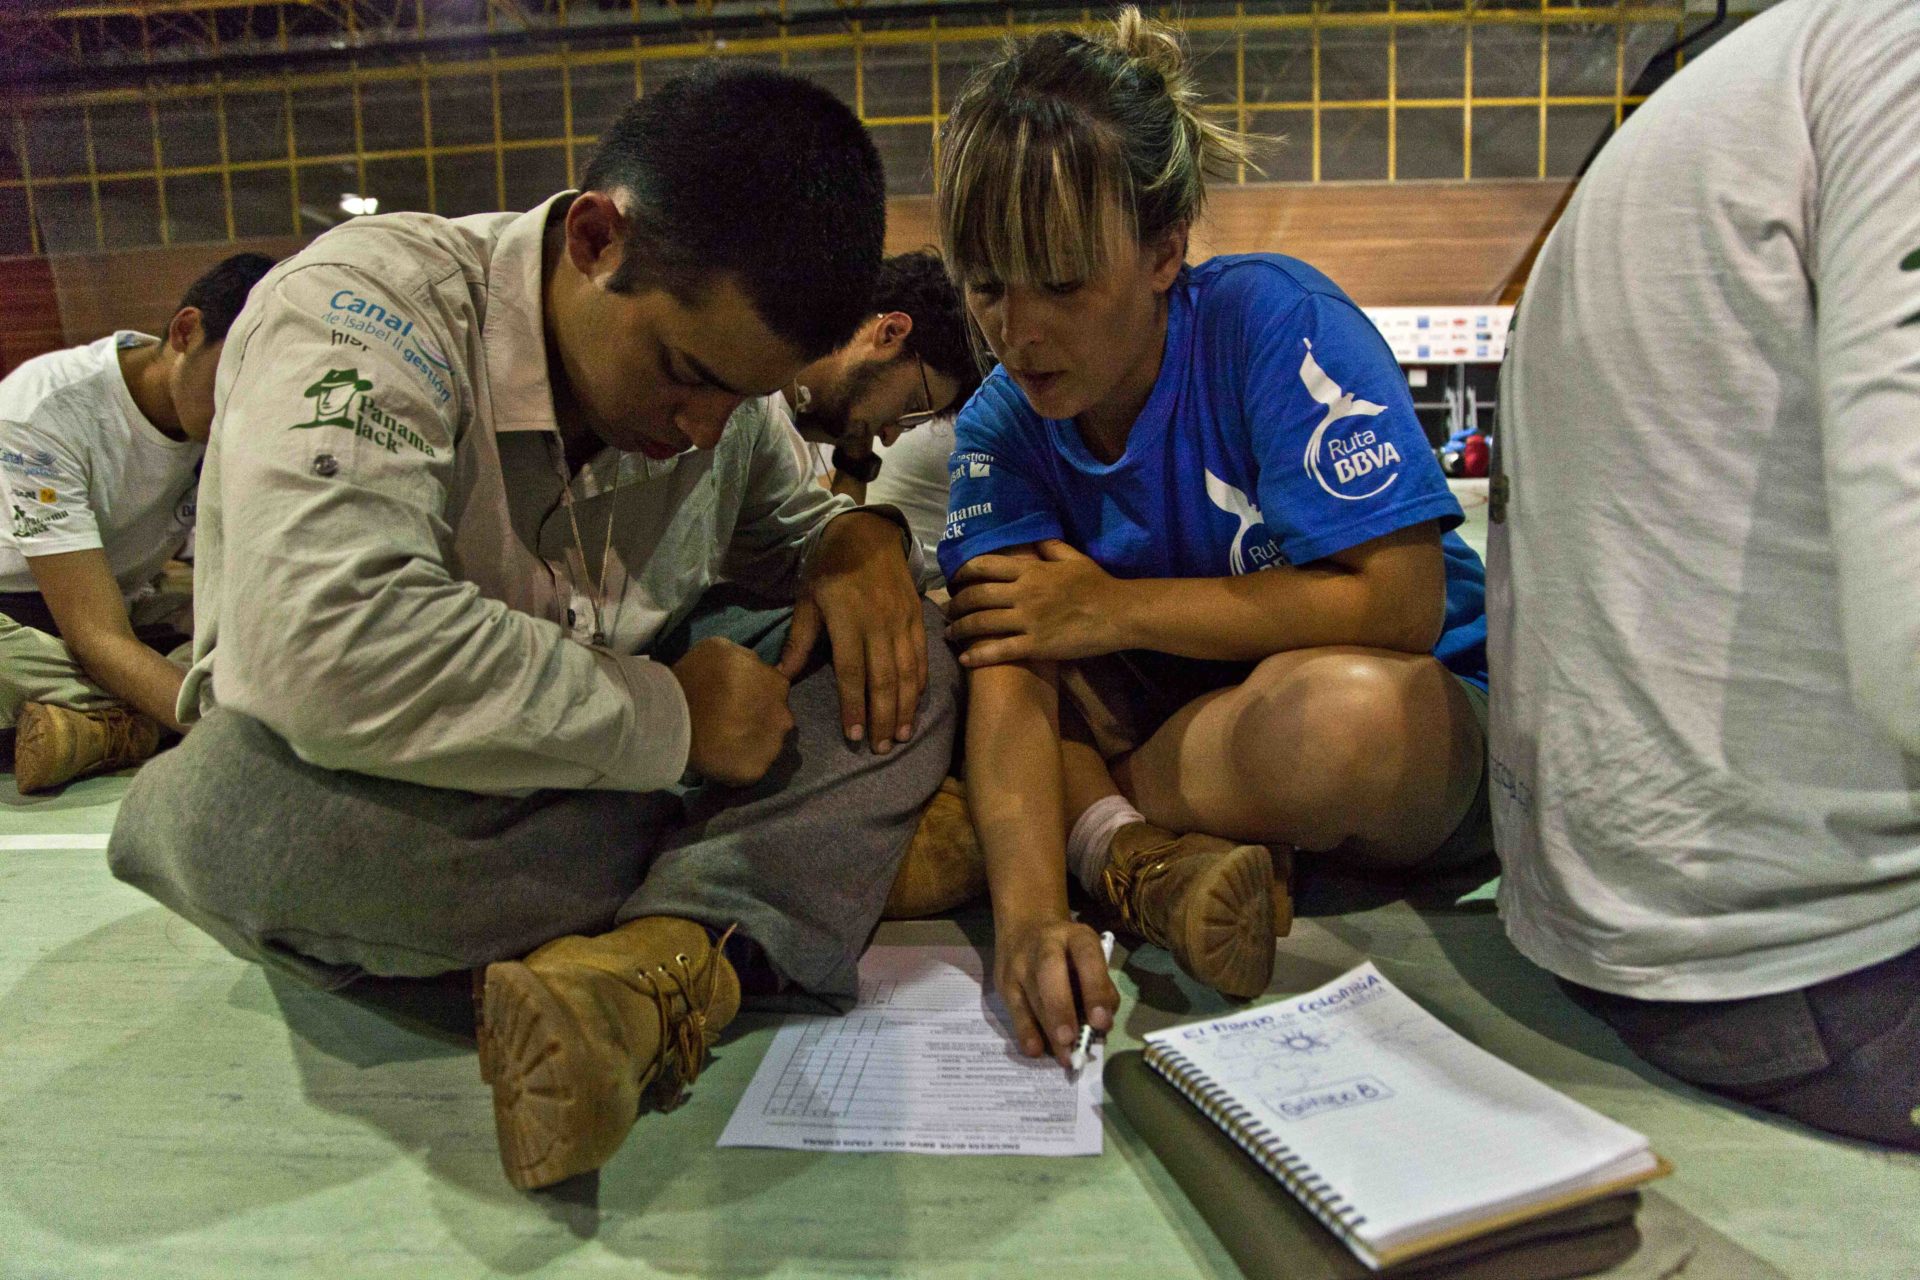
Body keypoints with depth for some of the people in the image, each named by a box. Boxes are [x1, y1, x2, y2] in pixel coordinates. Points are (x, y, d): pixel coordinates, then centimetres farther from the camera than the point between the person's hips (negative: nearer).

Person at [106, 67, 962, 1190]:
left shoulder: (718, 358, -3)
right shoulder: (375, 305, -23)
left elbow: (782, 522, 14)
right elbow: (330, 652, -39)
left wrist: (857, 537, -12)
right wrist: (668, 717, -29)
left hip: (611, 771, 5)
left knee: (905, 661, -14)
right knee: (230, 808, -39)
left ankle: (648, 965, -33)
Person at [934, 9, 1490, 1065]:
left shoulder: (1274, 321, -19)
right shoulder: (1001, 426, -7)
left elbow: (1400, 603, -25)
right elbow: (1005, 673, -21)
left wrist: (1117, 610, -20)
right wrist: (1027, 913, -39)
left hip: (1425, 705, -3)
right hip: (1192, 716, 4)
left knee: (1341, 710, -40)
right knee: (975, 630, -13)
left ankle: (1102, 831, -12)